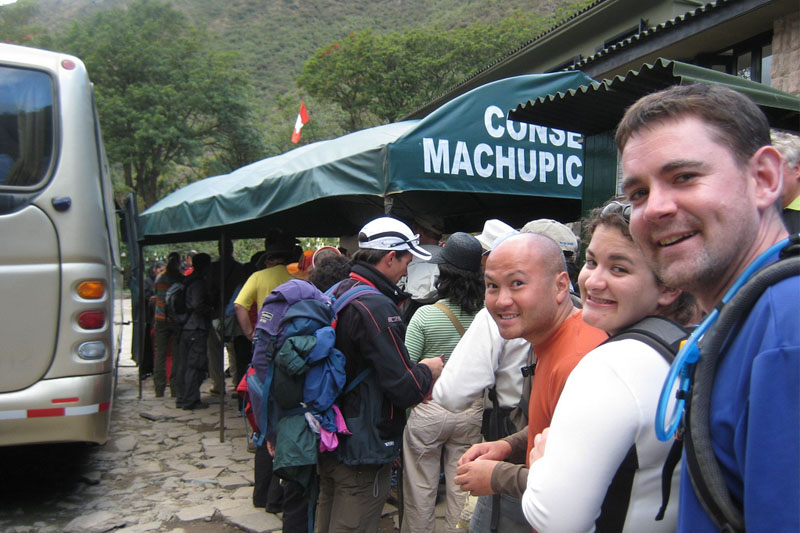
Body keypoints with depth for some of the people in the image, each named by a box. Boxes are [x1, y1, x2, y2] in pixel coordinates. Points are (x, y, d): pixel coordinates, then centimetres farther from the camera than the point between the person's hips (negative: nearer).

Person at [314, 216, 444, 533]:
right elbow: (404, 389, -25)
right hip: (363, 450, -9)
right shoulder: (377, 307, -24)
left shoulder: (336, 294, 5)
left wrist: (417, 383, 9)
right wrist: (429, 369, -4)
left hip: (328, 441, 9)